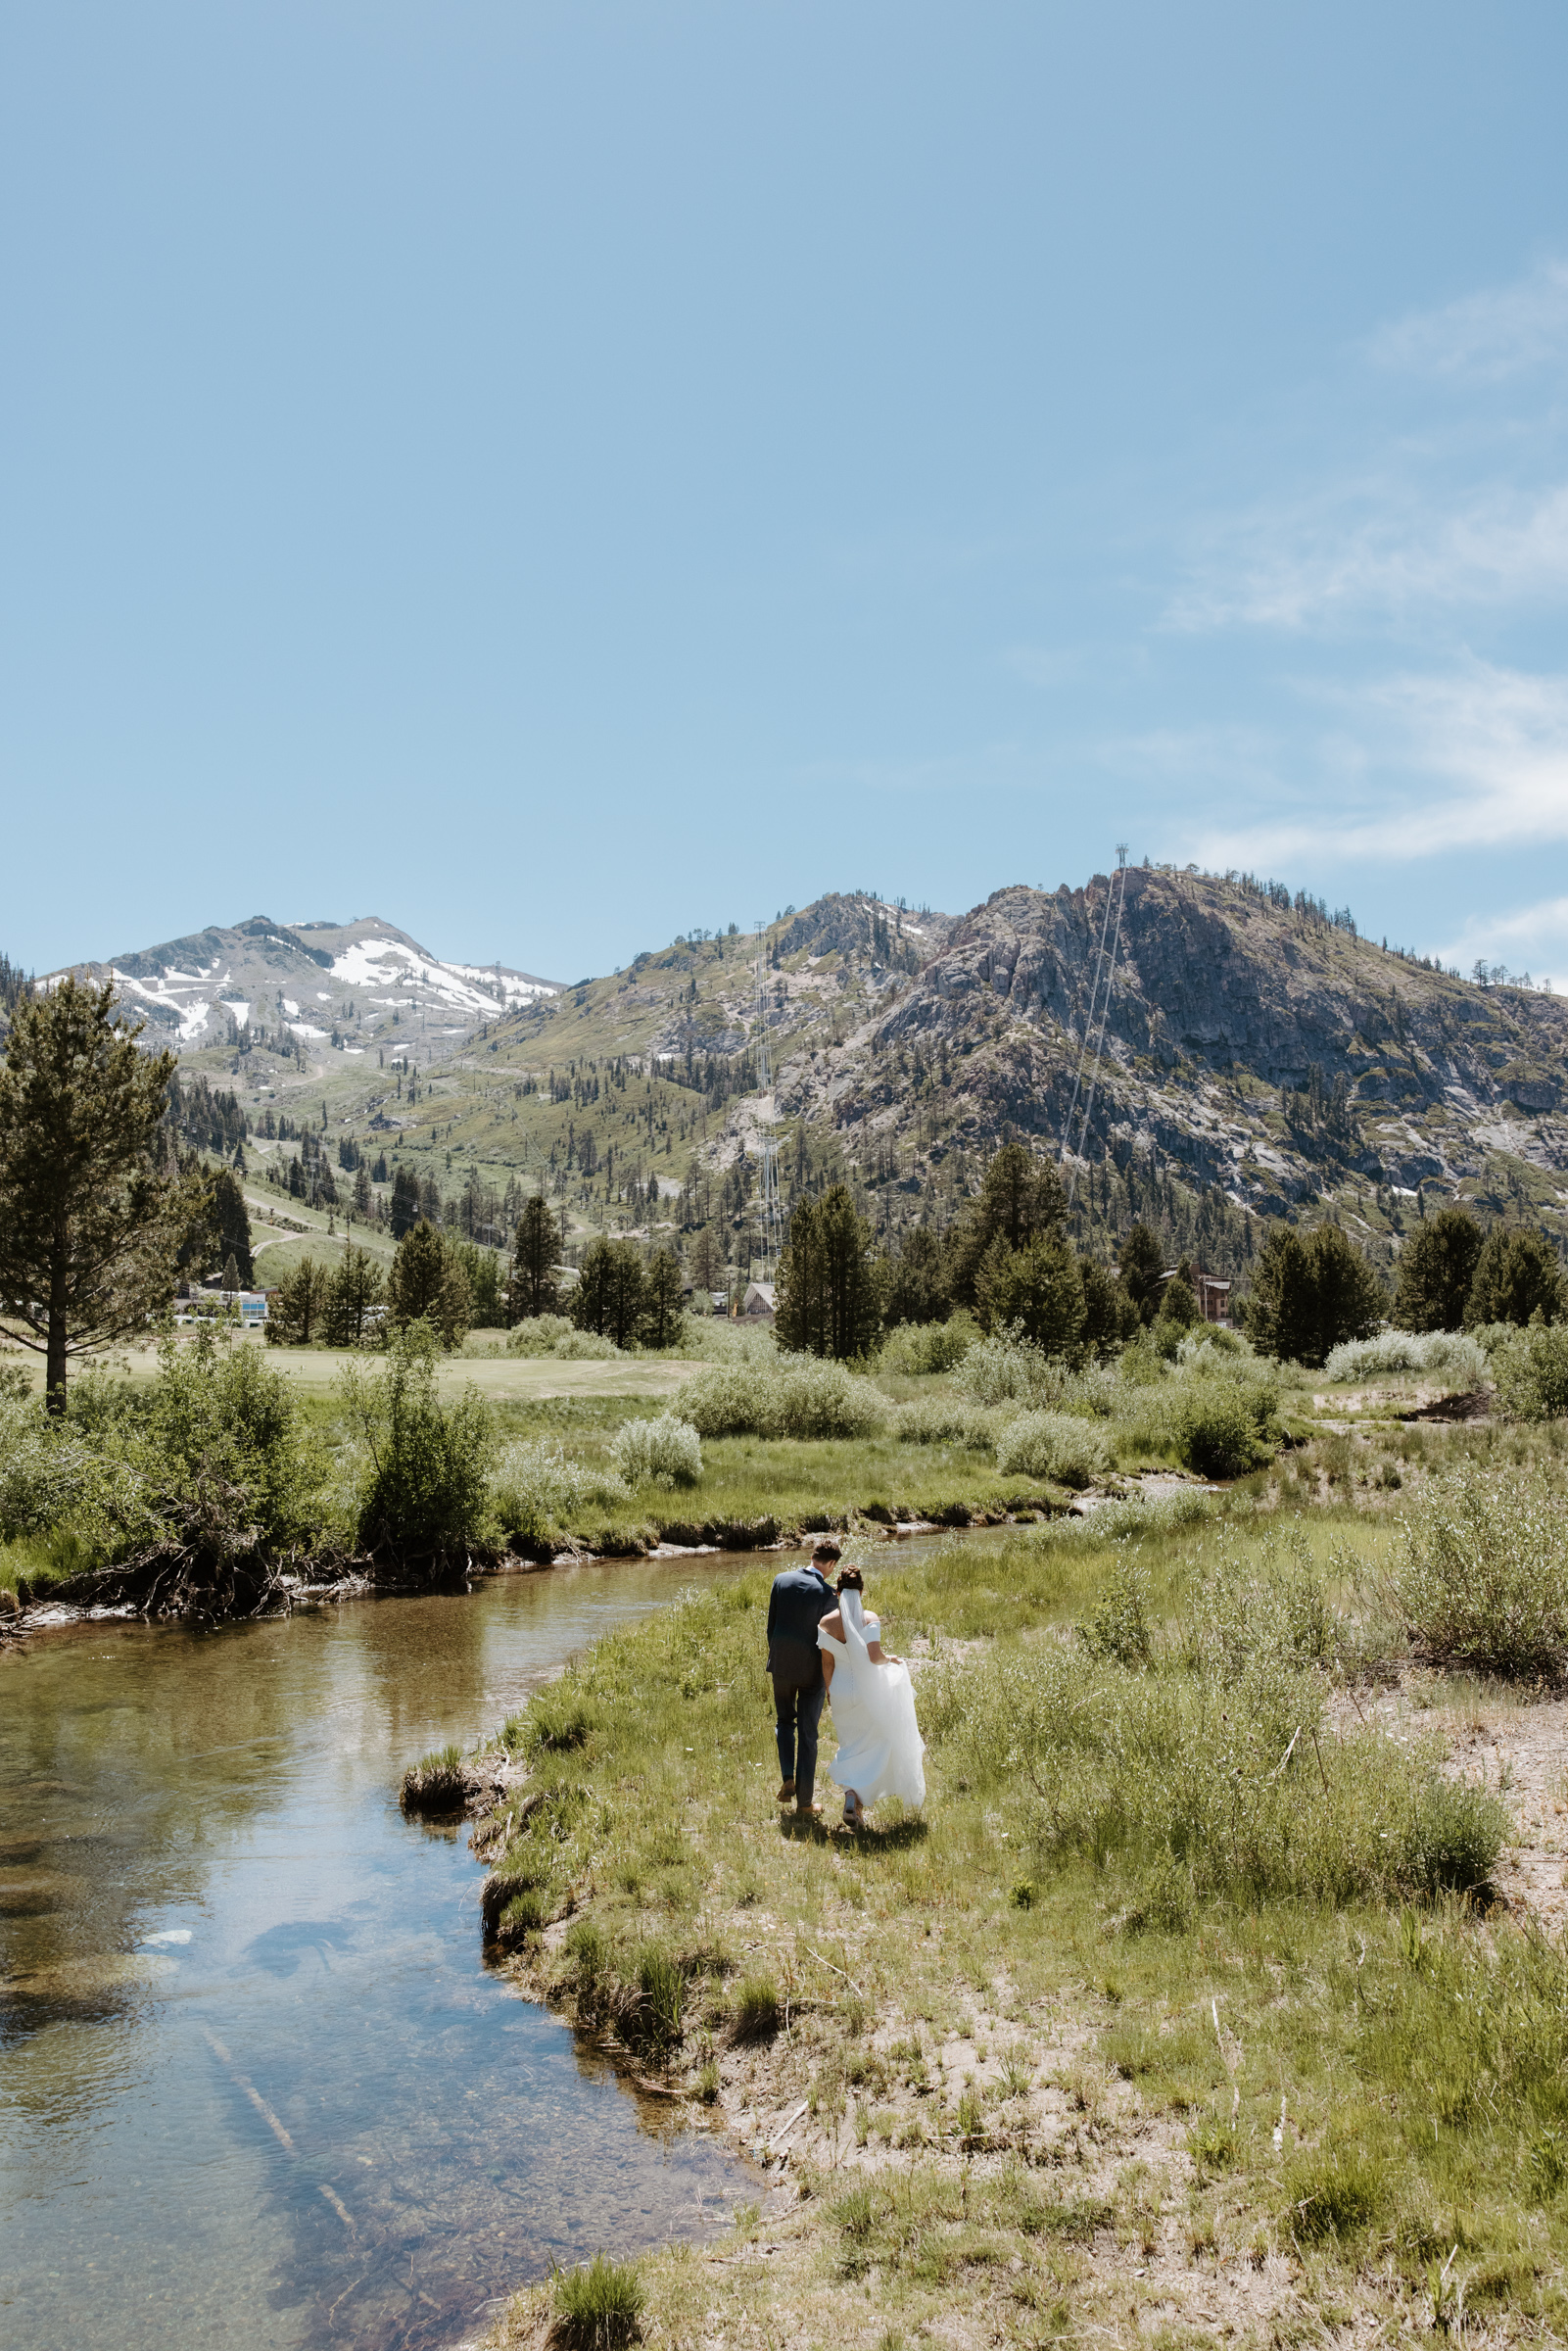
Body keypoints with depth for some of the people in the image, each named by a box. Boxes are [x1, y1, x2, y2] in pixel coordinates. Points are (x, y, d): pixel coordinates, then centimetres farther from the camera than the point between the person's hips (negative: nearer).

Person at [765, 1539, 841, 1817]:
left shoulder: (781, 1580, -5)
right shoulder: (827, 1593, -17)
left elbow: (771, 1625, 2)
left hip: (781, 1664, 3)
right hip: (812, 1669, -3)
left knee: (785, 1721, 25)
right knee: (807, 1734, 9)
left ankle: (788, 1778, 7)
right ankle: (805, 1800, 15)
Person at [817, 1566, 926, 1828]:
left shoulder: (826, 1623, -6)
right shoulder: (869, 1620, -15)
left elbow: (827, 1662, 0)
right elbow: (874, 1657, -23)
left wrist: (829, 1691, 13)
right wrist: (890, 1658, -1)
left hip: (840, 1692, 4)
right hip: (867, 1691, -3)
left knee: (850, 1748, 17)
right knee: (874, 1747, 15)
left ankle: (854, 1802, 11)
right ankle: (855, 1795, 3)